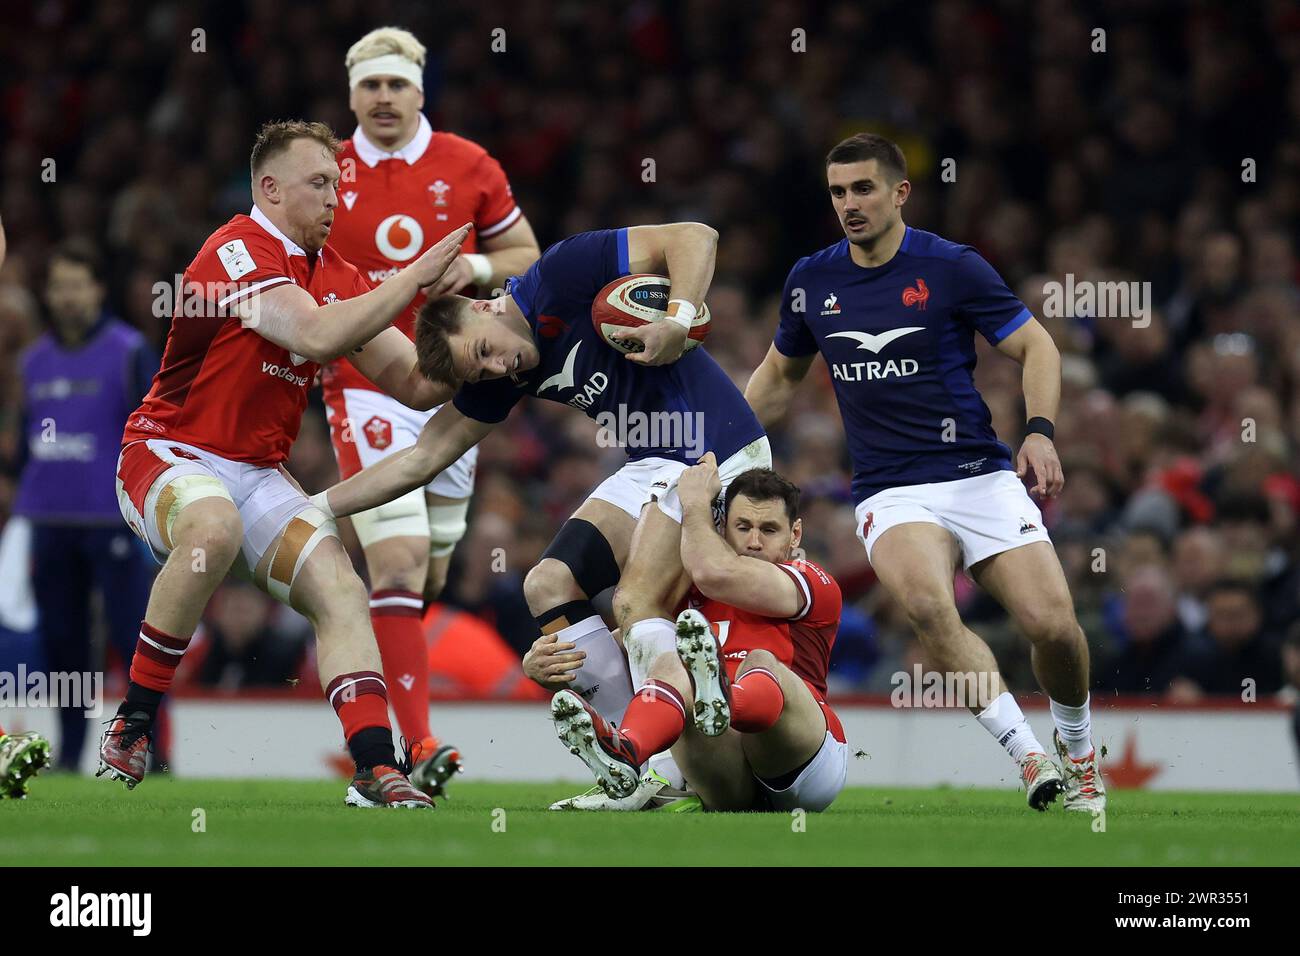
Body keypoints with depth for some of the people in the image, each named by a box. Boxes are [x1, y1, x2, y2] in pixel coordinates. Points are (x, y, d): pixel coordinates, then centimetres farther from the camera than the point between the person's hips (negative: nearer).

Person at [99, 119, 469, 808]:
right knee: (212, 527, -39)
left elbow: (413, 383, 12)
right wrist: (416, 277, -24)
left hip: (259, 473, 7)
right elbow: (316, 335, -29)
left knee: (340, 590, -15)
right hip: (169, 453, -7)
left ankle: (377, 770, -22)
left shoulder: (334, 275, 11)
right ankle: (131, 722, -25)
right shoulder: (237, 252, -14)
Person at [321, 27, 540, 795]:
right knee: (399, 565, -17)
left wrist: (479, 268, -8)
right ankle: (419, 748, -22)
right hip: (366, 389, -3)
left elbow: (526, 254, 12)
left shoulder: (469, 167, 3)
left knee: (429, 577, 7)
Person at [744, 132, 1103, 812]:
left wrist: (1040, 433, -14)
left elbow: (1037, 347, 2)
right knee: (926, 603, -33)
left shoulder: (951, 267, -3)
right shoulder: (811, 281, 8)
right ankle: (1028, 757, -30)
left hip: (980, 474, -1)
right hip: (890, 494, 1)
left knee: (1051, 624, -17)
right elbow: (780, 375, 25)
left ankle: (1076, 747, 16)